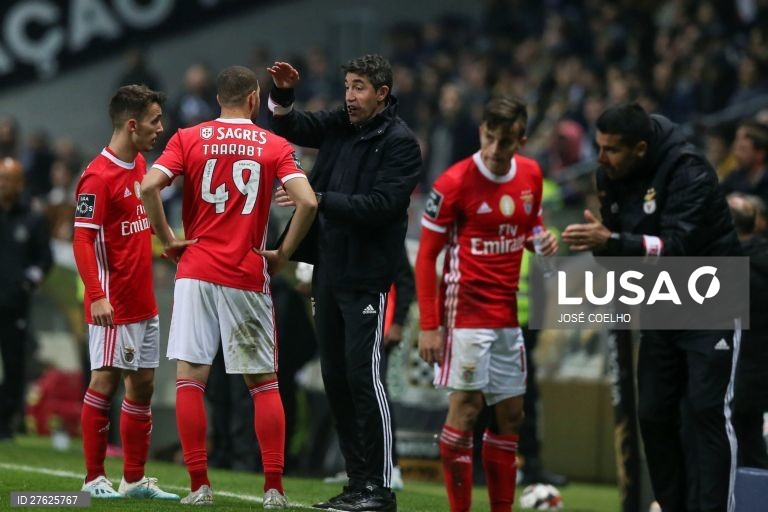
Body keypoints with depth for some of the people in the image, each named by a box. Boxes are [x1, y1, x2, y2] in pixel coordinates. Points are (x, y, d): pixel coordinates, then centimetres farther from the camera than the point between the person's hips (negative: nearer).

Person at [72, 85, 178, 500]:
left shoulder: (139, 165, 11)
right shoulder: (99, 176, -15)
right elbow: (82, 239, -19)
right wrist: (97, 295, -25)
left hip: (143, 302, 9)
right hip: (113, 305, -9)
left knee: (142, 384, 10)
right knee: (105, 380, -7)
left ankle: (135, 479, 16)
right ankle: (94, 479, -2)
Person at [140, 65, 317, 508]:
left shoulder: (188, 139, 5)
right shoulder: (275, 147, 3)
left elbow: (149, 186, -10)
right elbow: (307, 201, -10)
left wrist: (168, 239, 2)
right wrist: (284, 253, 2)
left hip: (196, 272, 0)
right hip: (249, 277, 0)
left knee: (190, 377, 1)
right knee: (264, 383, 8)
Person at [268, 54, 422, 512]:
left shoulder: (400, 142, -10)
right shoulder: (340, 125, 10)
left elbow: (380, 204, -19)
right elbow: (290, 127, 18)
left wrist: (319, 200, -21)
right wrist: (283, 95, -2)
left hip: (366, 276, -8)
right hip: (329, 271, 8)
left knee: (363, 375, -11)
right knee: (336, 379, 10)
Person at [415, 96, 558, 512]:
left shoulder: (530, 175, 4)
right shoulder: (454, 182, -13)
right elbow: (426, 256, -9)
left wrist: (542, 241, -4)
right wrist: (428, 326, -14)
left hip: (507, 316, 6)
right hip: (466, 313, -6)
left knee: (510, 413, 7)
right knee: (466, 407, -11)